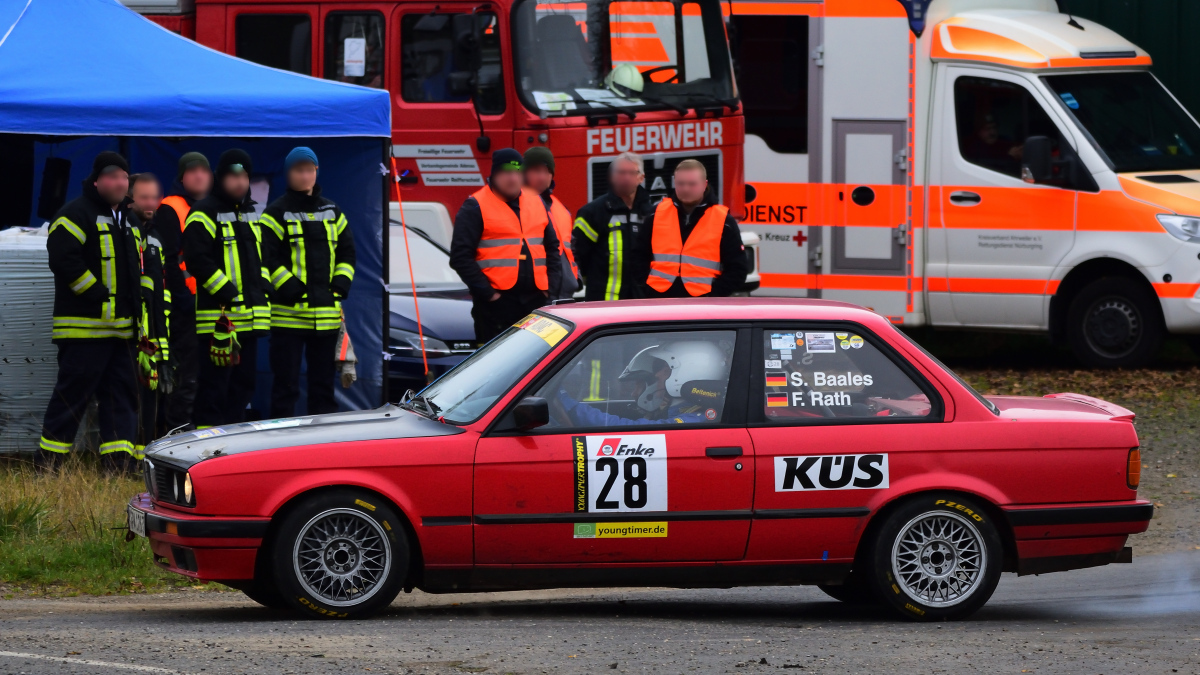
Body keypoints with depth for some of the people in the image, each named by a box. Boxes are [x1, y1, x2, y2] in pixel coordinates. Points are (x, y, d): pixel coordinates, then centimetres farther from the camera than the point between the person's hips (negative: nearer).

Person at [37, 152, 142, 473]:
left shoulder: (124, 219, 20)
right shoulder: (77, 214, -8)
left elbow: (135, 265, 30)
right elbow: (63, 259, -20)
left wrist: (136, 302, 14)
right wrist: (99, 296, -20)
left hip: (120, 327, 9)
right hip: (85, 325, -9)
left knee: (122, 393, 6)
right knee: (72, 393, -7)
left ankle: (120, 462, 8)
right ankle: (47, 464, -3)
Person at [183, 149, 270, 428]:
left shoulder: (251, 213, 19)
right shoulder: (204, 214, -8)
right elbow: (198, 259, -16)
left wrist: (261, 286, 10)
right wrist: (226, 292, -19)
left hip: (249, 317, 8)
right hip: (219, 315, -8)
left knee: (243, 381, 12)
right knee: (215, 383, -8)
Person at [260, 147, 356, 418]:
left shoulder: (332, 212, 15)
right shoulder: (277, 214, -2)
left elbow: (347, 251, 19)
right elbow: (266, 257, -8)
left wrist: (341, 282, 4)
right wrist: (288, 286, -16)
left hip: (327, 313, 5)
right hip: (288, 312, -5)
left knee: (324, 382, 10)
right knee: (286, 383, -3)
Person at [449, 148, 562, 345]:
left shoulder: (536, 203, 16)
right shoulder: (475, 207, -3)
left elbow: (552, 246, 22)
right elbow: (460, 256, -8)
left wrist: (550, 284, 8)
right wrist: (486, 292, -14)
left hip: (534, 299, 6)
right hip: (497, 303, -6)